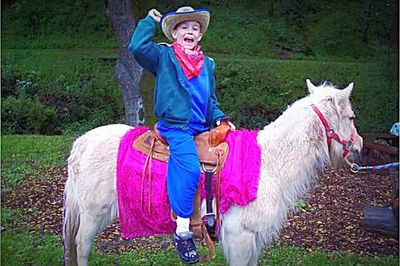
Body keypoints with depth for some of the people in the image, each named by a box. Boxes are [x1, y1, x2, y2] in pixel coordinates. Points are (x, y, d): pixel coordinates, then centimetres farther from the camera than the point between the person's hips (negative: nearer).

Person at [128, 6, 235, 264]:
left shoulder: (207, 64, 17)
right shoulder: (163, 56, 1)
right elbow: (137, 46, -18)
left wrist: (219, 118, 5)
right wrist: (150, 20, -5)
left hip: (201, 128, 7)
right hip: (175, 127, -7)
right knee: (189, 167, -28)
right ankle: (183, 231, -20)